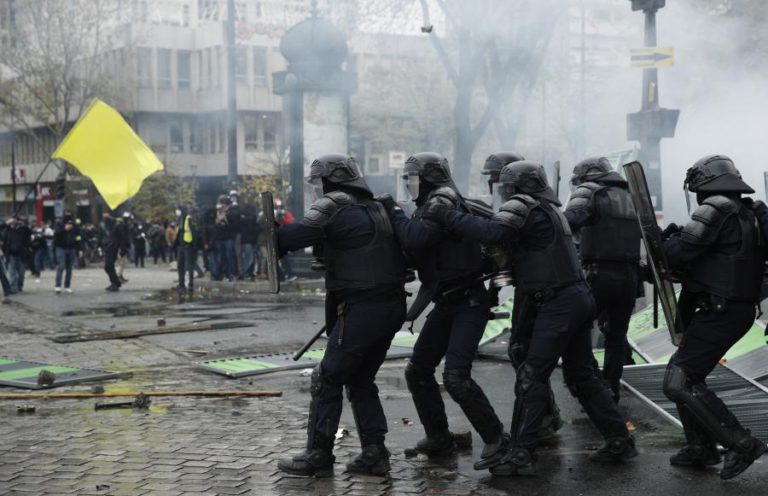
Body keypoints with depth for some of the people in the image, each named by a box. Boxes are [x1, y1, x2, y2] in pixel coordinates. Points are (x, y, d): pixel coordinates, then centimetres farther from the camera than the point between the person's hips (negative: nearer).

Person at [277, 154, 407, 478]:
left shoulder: (336, 205, -8)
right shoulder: (377, 208, 16)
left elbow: (299, 234, -18)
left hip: (361, 308, -8)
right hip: (393, 306, 8)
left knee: (327, 380, 3)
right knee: (361, 380, 18)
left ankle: (318, 456, 8)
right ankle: (374, 454, 16)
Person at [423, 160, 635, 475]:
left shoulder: (525, 206, -11)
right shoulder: (548, 210, 19)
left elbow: (492, 233, -25)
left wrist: (448, 217, -19)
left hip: (558, 304, -10)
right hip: (579, 298, 10)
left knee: (531, 376, -6)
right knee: (581, 375, 18)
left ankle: (521, 453, -5)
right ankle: (619, 440, 21)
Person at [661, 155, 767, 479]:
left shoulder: (716, 209, -16)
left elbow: (678, 254, -17)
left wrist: (670, 240, 4)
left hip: (720, 313, -10)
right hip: (740, 309, 10)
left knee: (678, 383, -8)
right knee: (686, 372, 21)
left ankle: (742, 444, -8)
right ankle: (701, 448, 25)